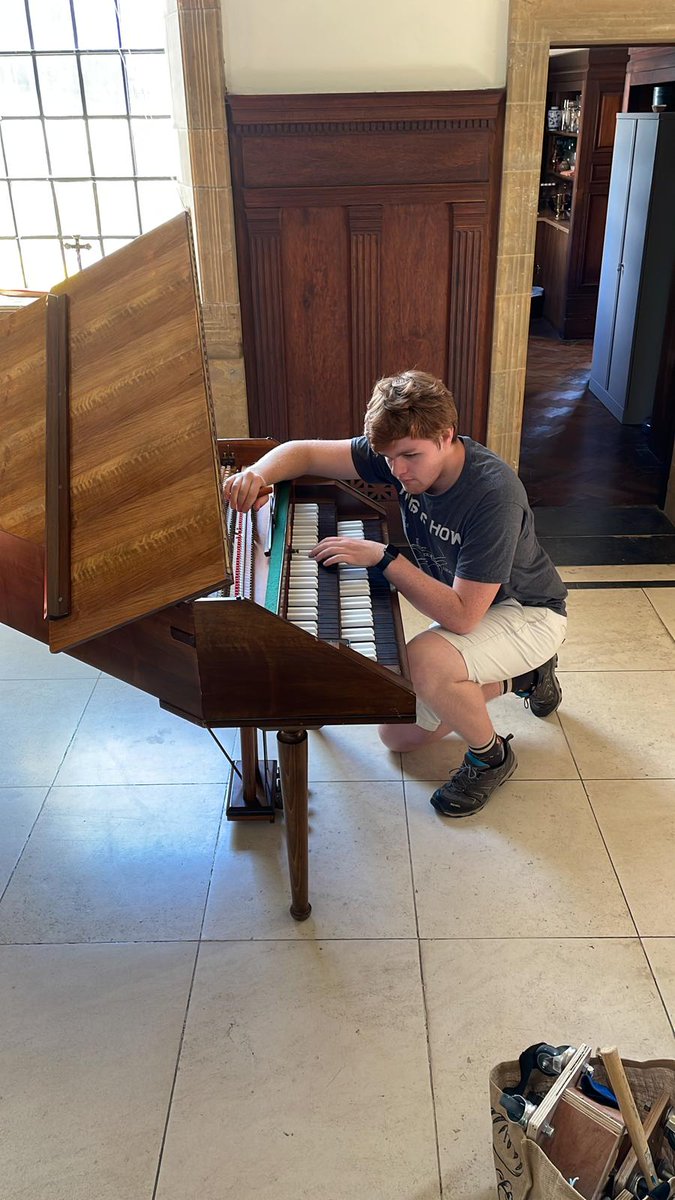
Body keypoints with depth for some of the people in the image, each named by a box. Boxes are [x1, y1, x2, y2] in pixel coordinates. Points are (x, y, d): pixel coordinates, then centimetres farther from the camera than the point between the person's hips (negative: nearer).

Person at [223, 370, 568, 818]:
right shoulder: (402, 453, -15)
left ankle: (491, 755, -6)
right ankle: (521, 676, 25)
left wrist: (383, 557, -38)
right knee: (399, 735, 10)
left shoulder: (494, 494, -35)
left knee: (425, 660, -37)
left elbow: (462, 616, -38)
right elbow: (304, 452, -10)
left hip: (528, 613, -7)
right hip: (466, 607, 7)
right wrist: (258, 473, -32)